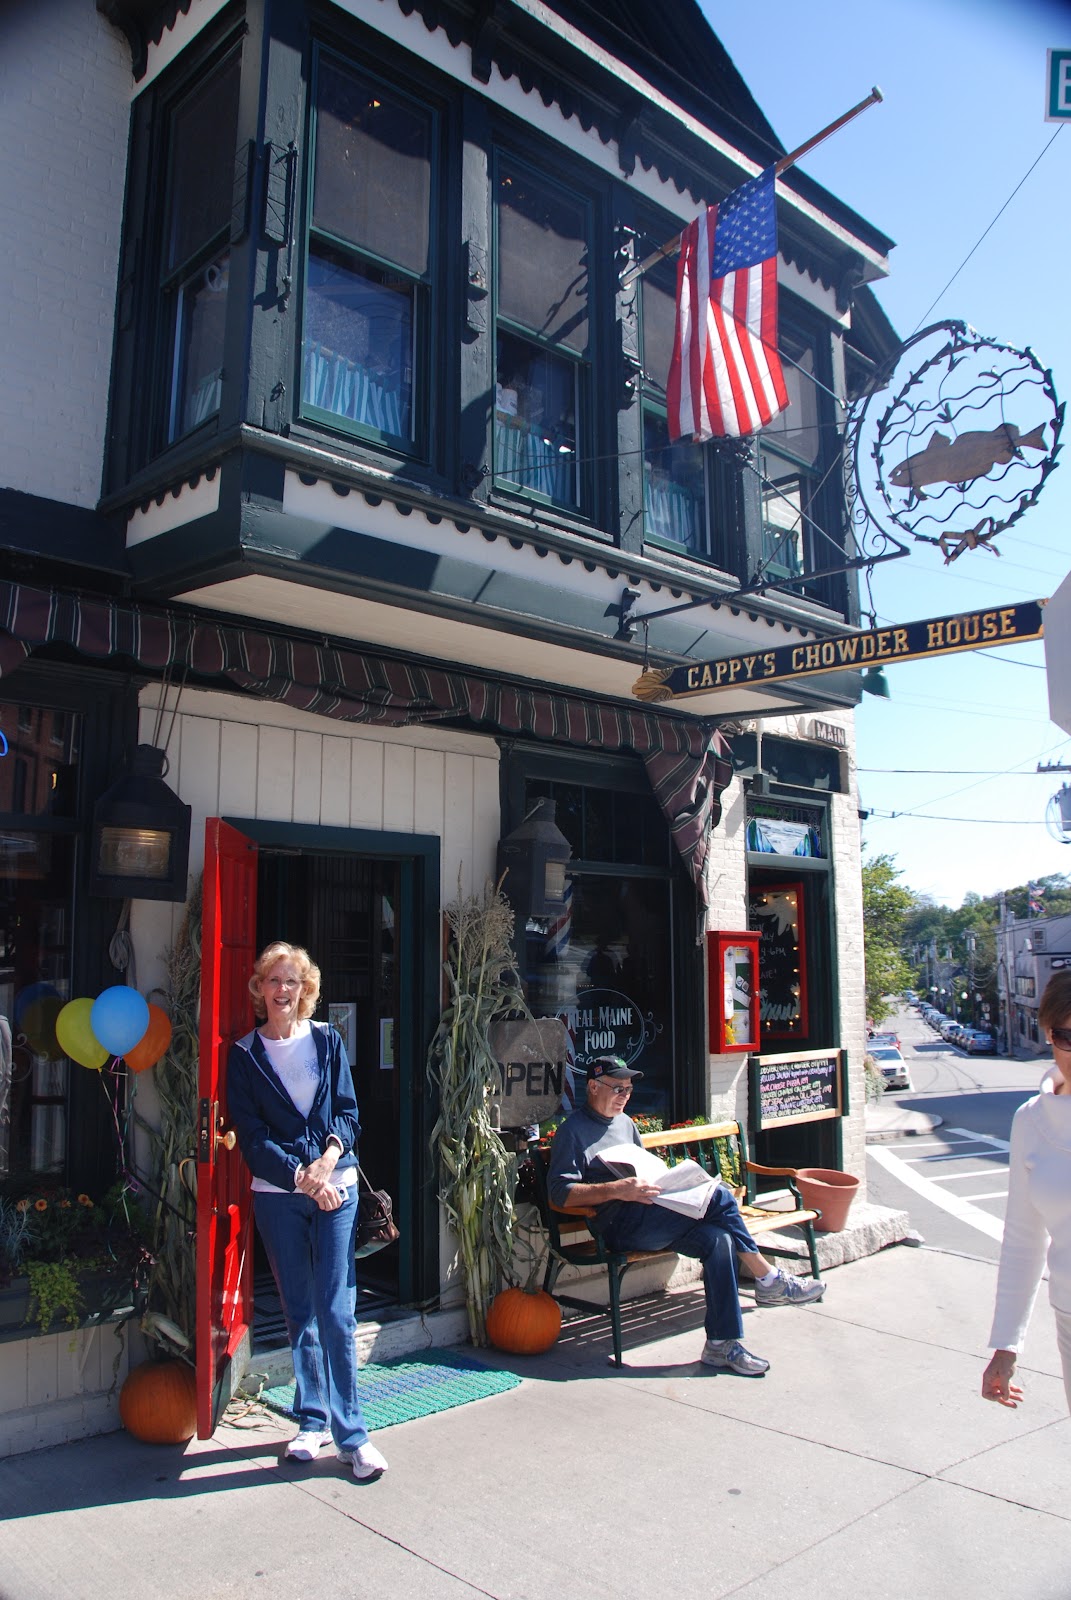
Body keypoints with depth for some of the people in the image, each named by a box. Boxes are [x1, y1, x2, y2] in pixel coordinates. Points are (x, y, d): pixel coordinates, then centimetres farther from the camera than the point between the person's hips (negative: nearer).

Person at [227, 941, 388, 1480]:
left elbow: (348, 1111, 4)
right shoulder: (244, 1055, 4)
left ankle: (350, 1432, 4)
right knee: (299, 1312, 9)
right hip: (277, 1194, 1)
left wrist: (331, 1155, -15)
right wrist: (302, 1175, -12)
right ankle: (312, 1421, 23)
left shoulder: (326, 1041, 6)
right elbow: (252, 1136, -2)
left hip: (336, 1189, 0)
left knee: (336, 1311, -4)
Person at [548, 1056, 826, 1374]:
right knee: (718, 1195, -19)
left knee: (718, 1239, -20)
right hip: (619, 1225, -8)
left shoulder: (625, 1123, 24)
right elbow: (560, 1193, -13)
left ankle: (722, 1344, -12)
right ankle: (768, 1280, -2)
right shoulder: (572, 1130, -1)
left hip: (650, 1220, 8)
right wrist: (616, 1190, -23)